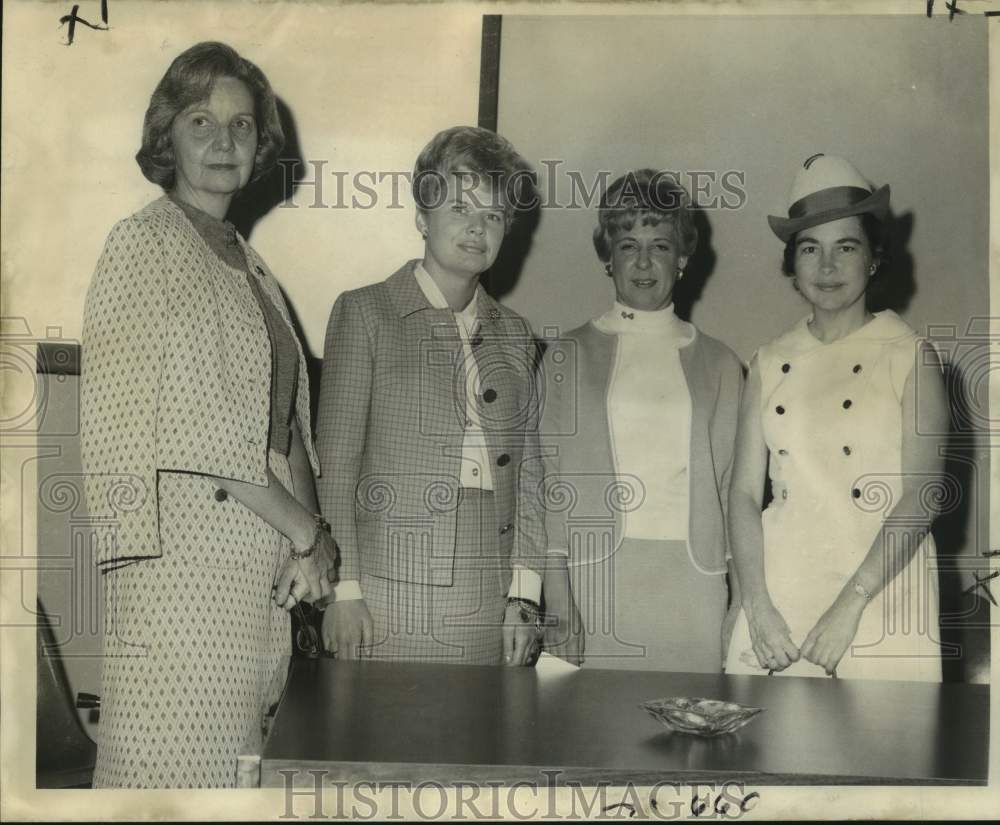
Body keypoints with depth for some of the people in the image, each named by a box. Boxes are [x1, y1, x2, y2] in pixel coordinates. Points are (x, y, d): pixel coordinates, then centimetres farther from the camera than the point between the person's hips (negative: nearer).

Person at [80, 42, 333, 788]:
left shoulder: (247, 263, 21)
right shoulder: (146, 241, -1)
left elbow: (285, 428, 15)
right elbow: (192, 427, -11)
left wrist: (311, 542, -1)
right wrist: (307, 530, -10)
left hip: (263, 563, 7)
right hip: (186, 551, -7)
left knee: (236, 766, 7)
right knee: (174, 764, -6)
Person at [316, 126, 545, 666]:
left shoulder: (514, 334, 15)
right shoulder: (364, 313, 3)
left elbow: (525, 475, 12)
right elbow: (334, 464, -1)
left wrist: (523, 593, 5)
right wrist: (342, 589, -8)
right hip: (386, 597, -3)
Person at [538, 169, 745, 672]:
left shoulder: (719, 365, 12)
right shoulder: (568, 356, 9)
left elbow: (731, 488, 11)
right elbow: (550, 480, 4)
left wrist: (741, 600, 2)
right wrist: (558, 601, -5)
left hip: (692, 578, 1)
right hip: (596, 574, -1)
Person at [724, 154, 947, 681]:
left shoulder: (910, 357, 0)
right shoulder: (771, 363, 9)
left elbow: (923, 494, -8)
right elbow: (745, 491, 5)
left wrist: (849, 607, -16)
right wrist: (757, 606, -8)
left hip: (879, 598, -2)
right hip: (780, 594, 3)